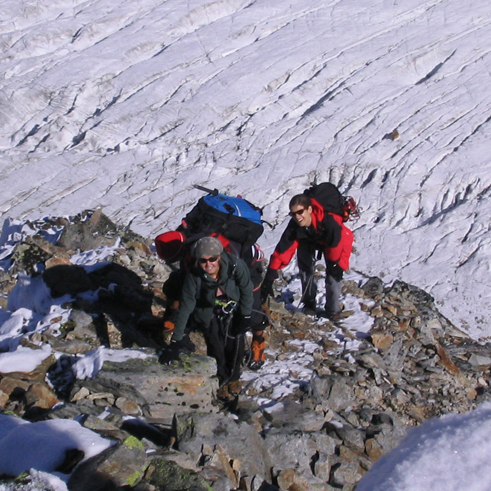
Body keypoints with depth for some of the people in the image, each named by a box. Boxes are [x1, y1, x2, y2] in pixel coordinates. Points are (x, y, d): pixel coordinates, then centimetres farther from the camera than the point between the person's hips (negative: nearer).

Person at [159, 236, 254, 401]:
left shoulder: (235, 265, -33)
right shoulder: (194, 276, -30)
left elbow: (246, 291, -14)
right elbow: (185, 307, -24)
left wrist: (245, 317, -9)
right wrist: (176, 341, -25)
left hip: (233, 309, 0)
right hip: (209, 312, 0)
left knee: (235, 343, -3)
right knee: (215, 346, -7)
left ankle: (233, 378, 26)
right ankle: (221, 380, 20)